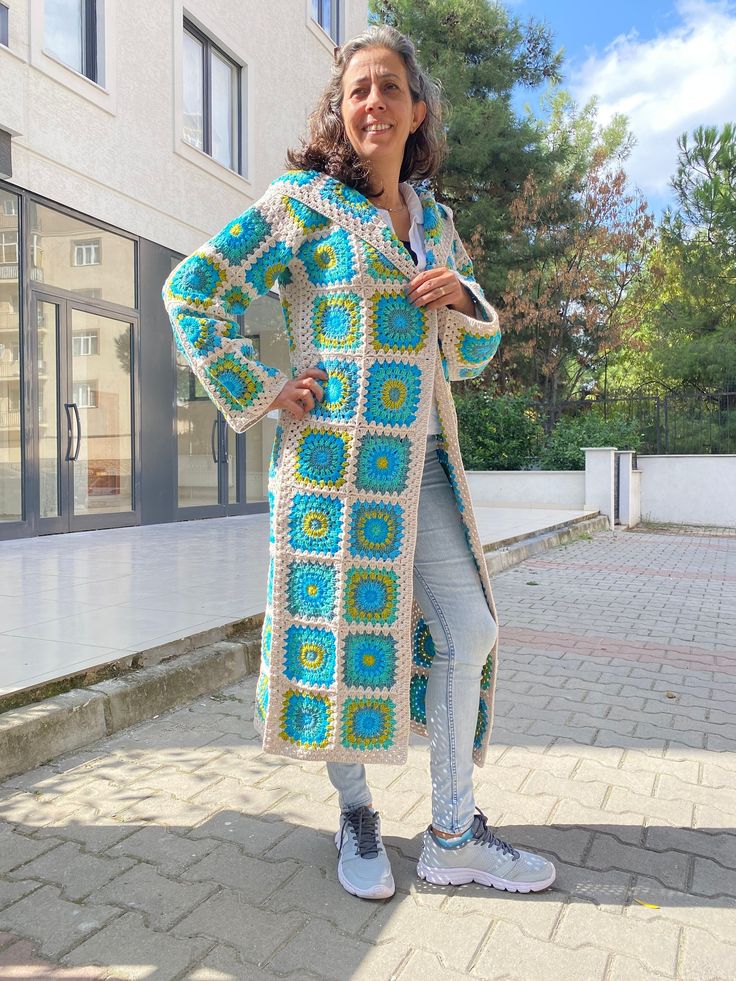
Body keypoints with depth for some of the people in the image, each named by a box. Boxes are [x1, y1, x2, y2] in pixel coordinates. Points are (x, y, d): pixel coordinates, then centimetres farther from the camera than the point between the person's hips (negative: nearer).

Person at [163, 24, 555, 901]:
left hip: (421, 460, 6)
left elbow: (475, 352, 21)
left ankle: (453, 837, 19)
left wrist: (459, 300, 0)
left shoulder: (434, 220, 19)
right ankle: (355, 816, 26)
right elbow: (192, 289, -2)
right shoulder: (305, 201, 2)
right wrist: (258, 394, -7)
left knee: (469, 632, 3)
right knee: (342, 625, 1)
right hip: (336, 454, -6)